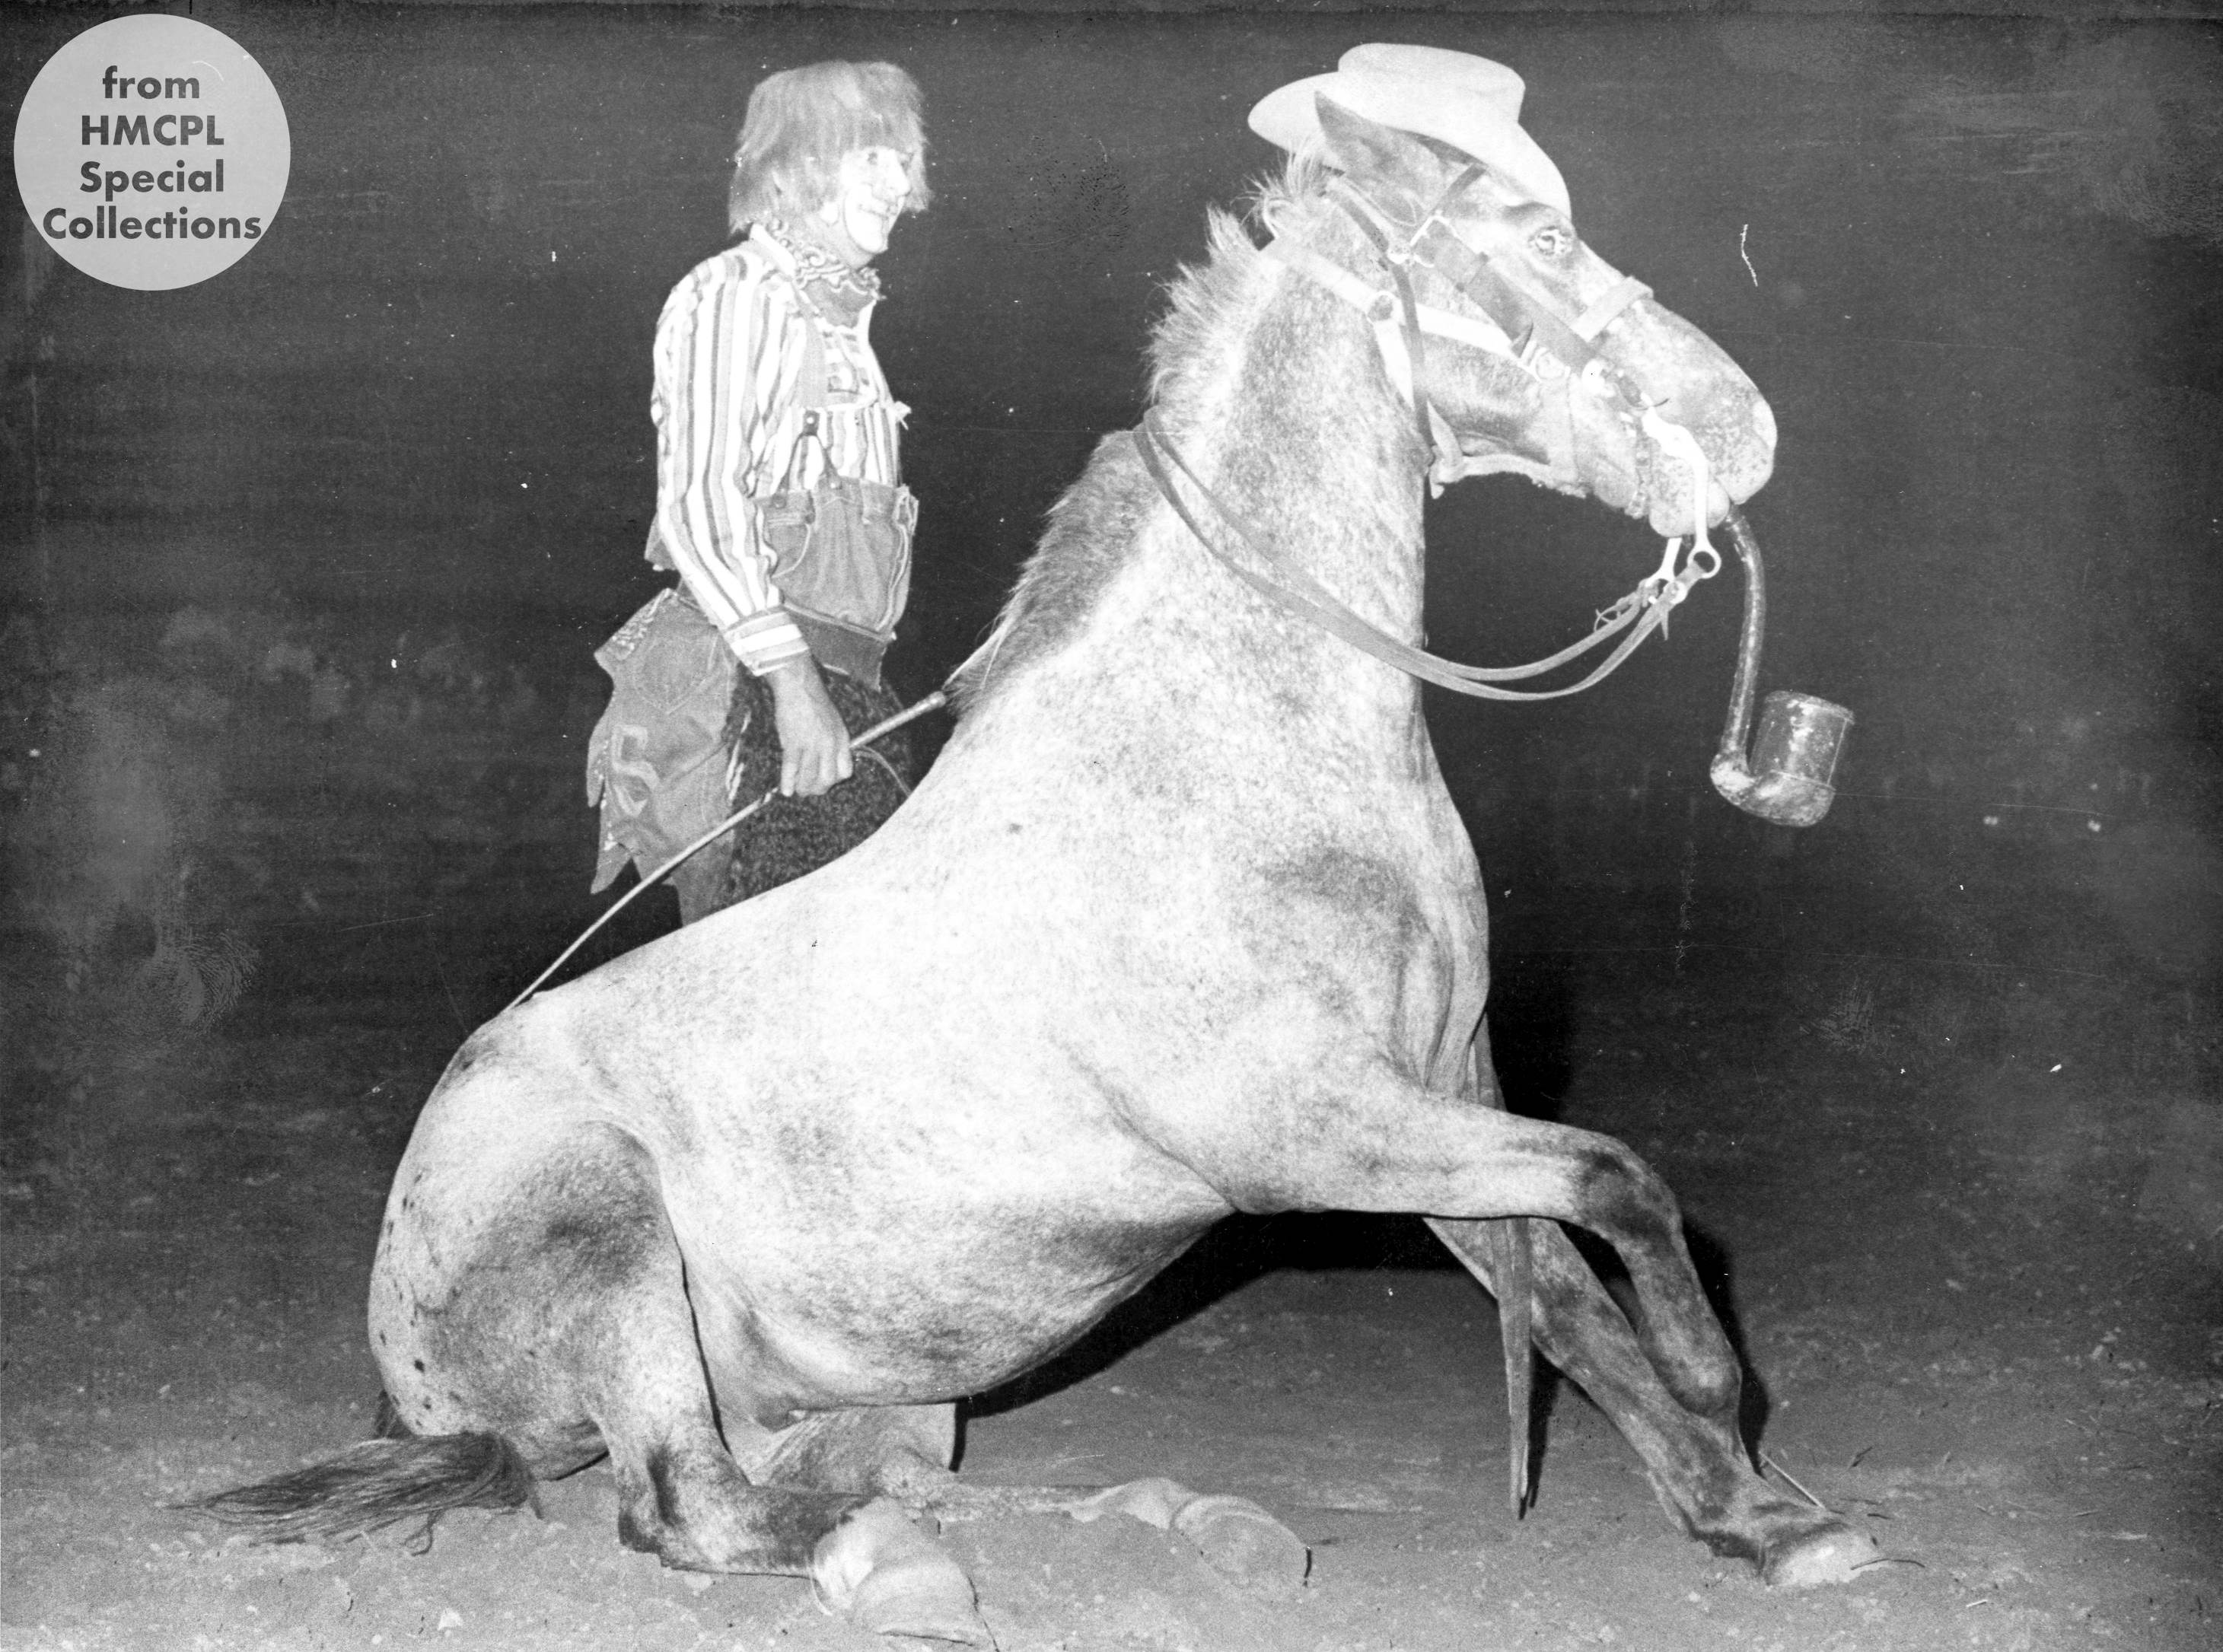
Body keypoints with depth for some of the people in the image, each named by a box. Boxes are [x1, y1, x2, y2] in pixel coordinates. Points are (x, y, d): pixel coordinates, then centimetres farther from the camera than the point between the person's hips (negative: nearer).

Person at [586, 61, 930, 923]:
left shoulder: (841, 319, 21)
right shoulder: (730, 295, -5)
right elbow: (698, 508, -15)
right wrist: (793, 680, -21)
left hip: (835, 687, 8)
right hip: (739, 690, -8)